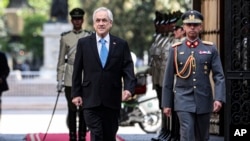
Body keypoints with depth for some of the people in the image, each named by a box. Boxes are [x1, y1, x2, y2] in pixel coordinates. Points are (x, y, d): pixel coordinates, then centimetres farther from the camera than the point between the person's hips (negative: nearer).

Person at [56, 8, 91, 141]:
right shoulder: (65, 37, 5)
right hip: (70, 78, 0)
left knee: (84, 109, 2)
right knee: (72, 109, 0)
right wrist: (59, 79, 1)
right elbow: (61, 60, 6)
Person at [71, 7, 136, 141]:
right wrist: (76, 94, 2)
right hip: (91, 100, -1)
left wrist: (129, 88, -18)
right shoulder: (83, 43, 3)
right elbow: (77, 71, 6)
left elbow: (128, 70, -1)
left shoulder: (121, 44, 4)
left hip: (112, 100, 1)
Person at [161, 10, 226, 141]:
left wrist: (219, 98, -14)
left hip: (204, 101, 2)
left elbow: (219, 76, -2)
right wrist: (166, 103, 4)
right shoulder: (176, 49, 2)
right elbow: (168, 79, 5)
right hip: (184, 100, -2)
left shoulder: (210, 49, 3)